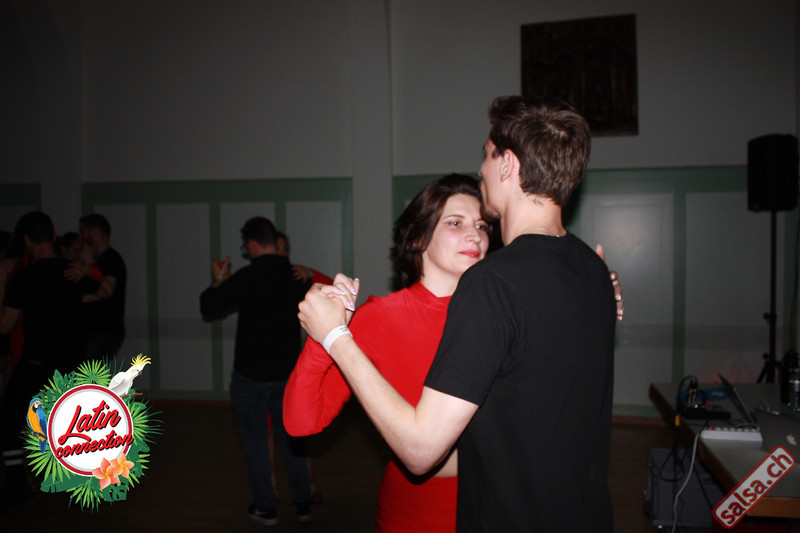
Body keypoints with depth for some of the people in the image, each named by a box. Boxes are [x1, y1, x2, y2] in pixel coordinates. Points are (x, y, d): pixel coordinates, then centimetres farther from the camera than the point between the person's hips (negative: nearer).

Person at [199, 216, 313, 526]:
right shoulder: (297, 275, -2)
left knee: (255, 441, 11)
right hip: (288, 372, 5)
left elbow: (208, 307, -10)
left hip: (250, 375, -5)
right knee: (290, 437, 17)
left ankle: (265, 508, 20)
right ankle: (303, 504, 24)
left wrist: (219, 280, 8)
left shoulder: (246, 277, -18)